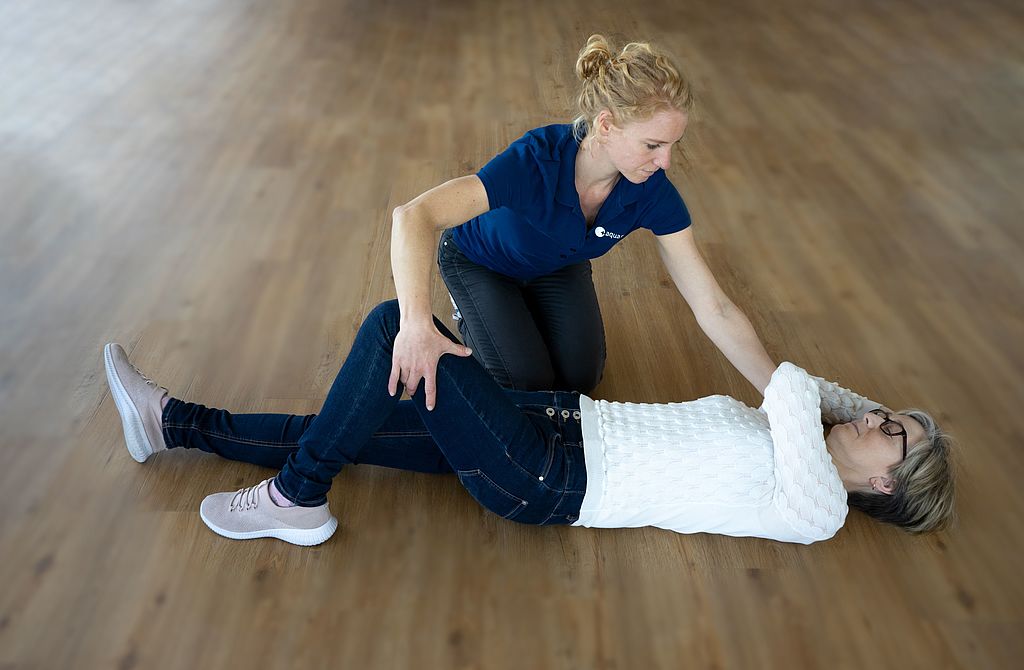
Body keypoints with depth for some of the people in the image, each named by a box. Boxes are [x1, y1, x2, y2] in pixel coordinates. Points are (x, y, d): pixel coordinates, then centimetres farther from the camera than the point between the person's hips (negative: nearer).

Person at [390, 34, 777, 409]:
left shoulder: (653, 193, -28)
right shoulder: (536, 161, -43)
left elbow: (713, 307, -26)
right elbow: (414, 216, -52)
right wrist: (416, 323, -65)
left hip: (557, 265, 4)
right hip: (479, 260, -4)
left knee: (580, 377, -3)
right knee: (529, 382, -10)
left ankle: (524, 302, 24)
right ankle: (469, 309, 18)